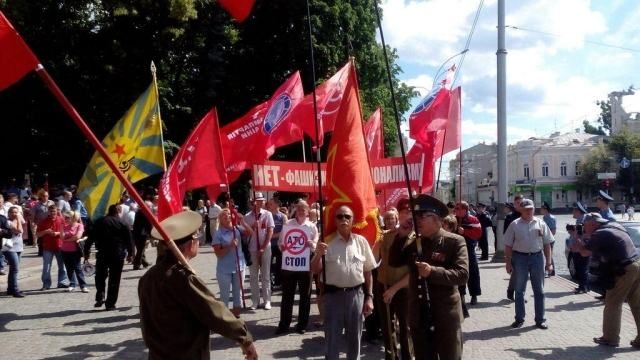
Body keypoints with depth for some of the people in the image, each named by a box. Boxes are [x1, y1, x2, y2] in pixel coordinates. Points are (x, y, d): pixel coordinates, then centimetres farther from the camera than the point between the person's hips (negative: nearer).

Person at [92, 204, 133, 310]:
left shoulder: (99, 222, 4)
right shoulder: (122, 224, -1)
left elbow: (92, 237, 2)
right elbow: (128, 240, 0)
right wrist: (130, 253, 11)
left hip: (102, 254, 2)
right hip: (118, 254, -1)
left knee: (100, 276, 18)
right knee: (114, 279, 5)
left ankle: (100, 297, 2)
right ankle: (110, 303, 6)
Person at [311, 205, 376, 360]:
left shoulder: (361, 241, 0)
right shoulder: (327, 241, -3)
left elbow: (368, 271, 6)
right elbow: (315, 270, -2)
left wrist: (369, 297, 3)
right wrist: (318, 254, -20)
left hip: (356, 294, 1)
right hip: (333, 294, -1)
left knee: (354, 338, 15)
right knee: (332, 338, 8)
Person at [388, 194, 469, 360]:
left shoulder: (455, 242, -9)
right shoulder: (413, 242, 6)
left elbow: (462, 275, -17)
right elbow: (394, 262, 7)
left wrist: (433, 272, -28)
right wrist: (401, 236, -4)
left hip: (446, 317, -5)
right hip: (419, 317, 5)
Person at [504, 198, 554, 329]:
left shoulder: (540, 224, 2)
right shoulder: (515, 225, -2)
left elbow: (547, 244, 5)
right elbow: (508, 246, 0)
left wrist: (548, 262, 2)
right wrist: (508, 263, -4)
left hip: (537, 257, 1)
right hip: (520, 258, -1)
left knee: (539, 290, 8)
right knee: (519, 290, 8)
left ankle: (540, 319, 18)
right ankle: (519, 318, 19)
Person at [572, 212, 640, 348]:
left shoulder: (599, 234, -12)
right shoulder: (615, 225, 15)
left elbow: (585, 252, -4)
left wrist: (578, 246, 16)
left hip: (624, 271, -8)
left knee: (612, 304, 5)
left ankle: (610, 338, 13)